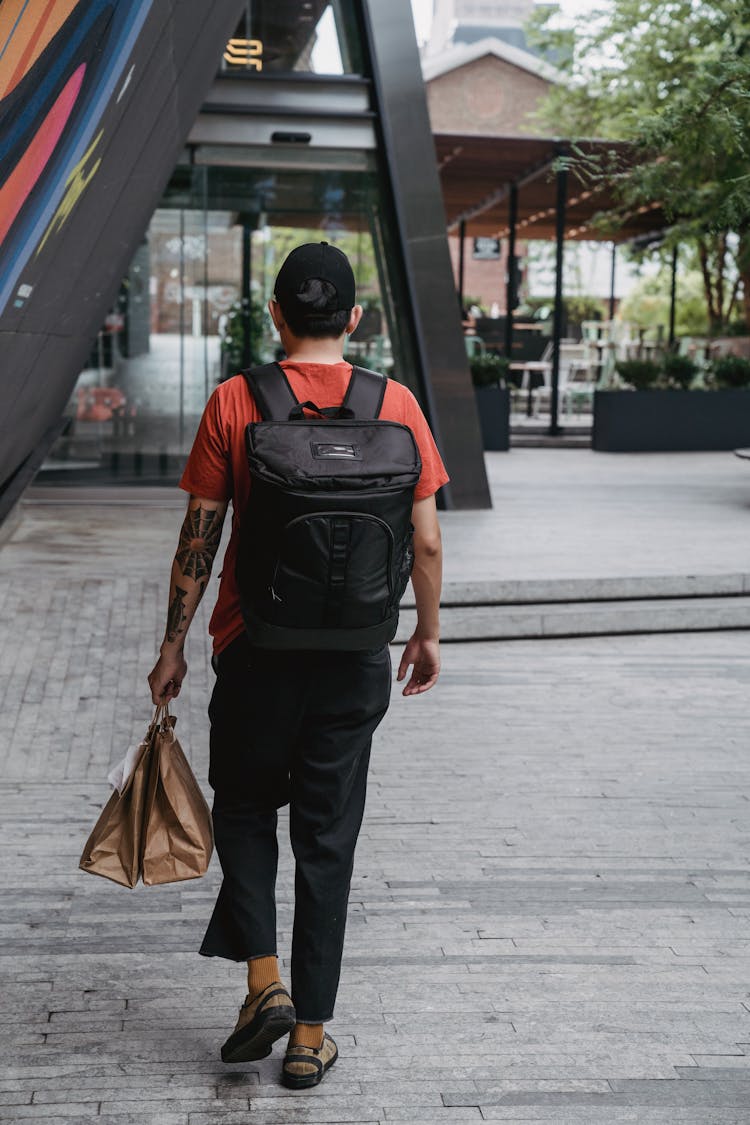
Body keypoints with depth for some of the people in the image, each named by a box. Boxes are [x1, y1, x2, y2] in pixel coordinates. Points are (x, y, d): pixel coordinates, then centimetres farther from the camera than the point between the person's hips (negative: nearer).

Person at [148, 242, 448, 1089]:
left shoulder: (234, 402, -7)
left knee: (244, 808, 21)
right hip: (355, 660, 1)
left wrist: (173, 645, 4)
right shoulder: (396, 406, -3)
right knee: (327, 840, 10)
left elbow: (198, 538, -6)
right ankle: (311, 1035, 16)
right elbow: (426, 542, -1)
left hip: (255, 650, -1)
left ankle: (265, 982, 8)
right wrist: (427, 633, 13)